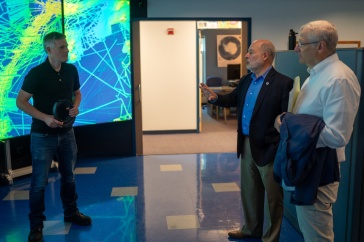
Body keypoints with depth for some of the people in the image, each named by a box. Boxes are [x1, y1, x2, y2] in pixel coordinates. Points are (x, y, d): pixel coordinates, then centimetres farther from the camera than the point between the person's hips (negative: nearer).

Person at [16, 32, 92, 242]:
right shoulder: (36, 73, -15)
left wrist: (76, 106, -7)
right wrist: (45, 117, -22)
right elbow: (21, 101, -11)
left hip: (67, 133, 5)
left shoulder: (71, 70, -1)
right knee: (39, 181, 2)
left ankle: (71, 212, 36)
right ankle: (36, 224, 17)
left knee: (69, 176, 17)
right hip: (43, 136, -5)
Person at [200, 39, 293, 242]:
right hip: (246, 145, 8)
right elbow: (233, 99, 20)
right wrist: (215, 97, -1)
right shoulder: (246, 80, 8)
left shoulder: (283, 83, -17)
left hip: (268, 148, -8)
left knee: (272, 195, 9)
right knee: (249, 191, 22)